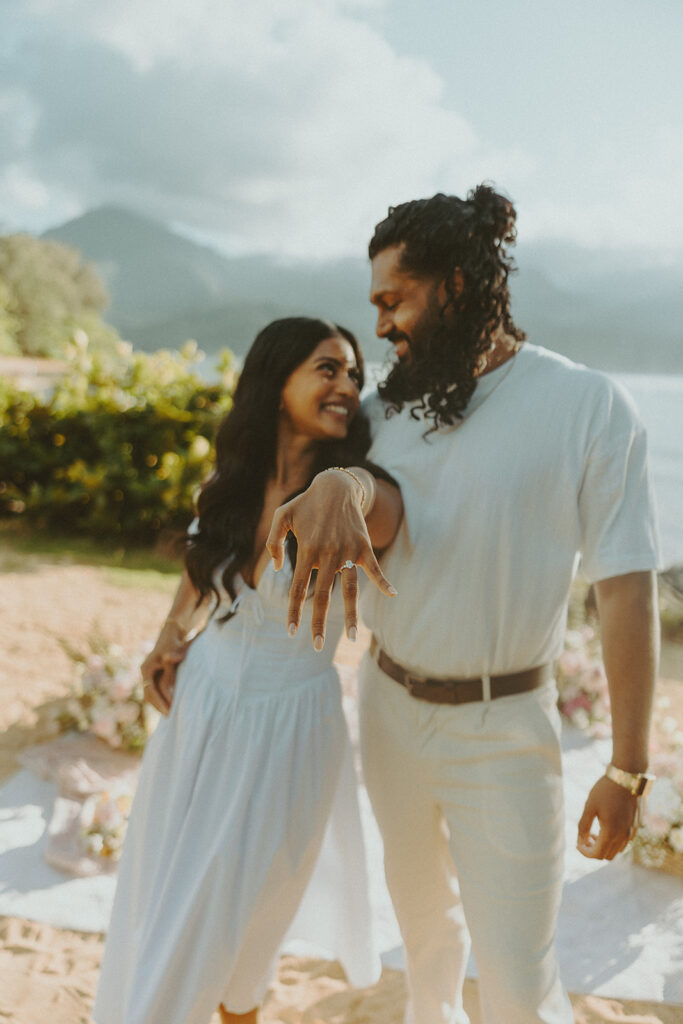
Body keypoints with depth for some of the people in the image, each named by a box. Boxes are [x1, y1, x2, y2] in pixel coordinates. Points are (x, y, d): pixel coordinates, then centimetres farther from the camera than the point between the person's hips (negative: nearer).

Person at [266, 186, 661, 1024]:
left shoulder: (587, 407, -13)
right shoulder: (394, 404, 2)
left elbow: (626, 592, -13)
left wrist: (628, 768, -11)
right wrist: (337, 485, -32)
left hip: (503, 727, -5)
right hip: (391, 703, 5)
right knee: (422, 906, 26)